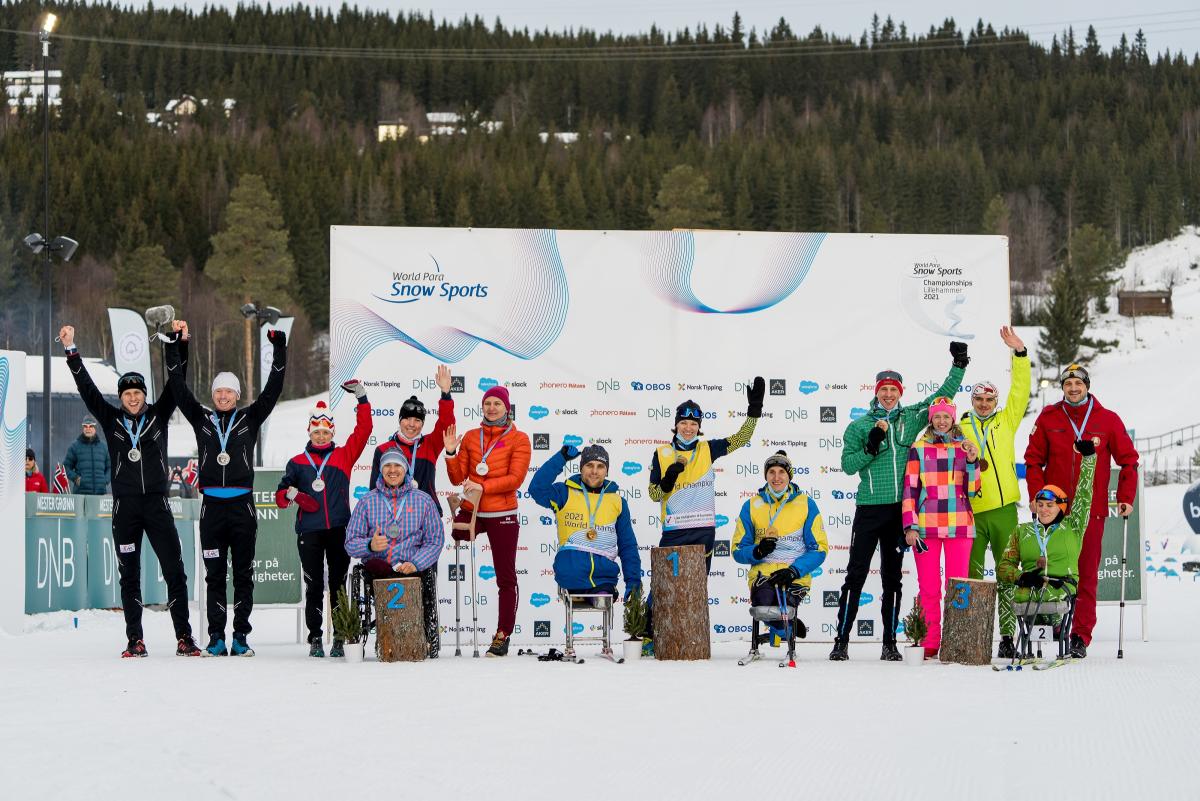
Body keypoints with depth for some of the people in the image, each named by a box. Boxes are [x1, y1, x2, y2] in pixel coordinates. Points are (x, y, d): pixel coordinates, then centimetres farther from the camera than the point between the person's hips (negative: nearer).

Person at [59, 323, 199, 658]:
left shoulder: (159, 415, 7)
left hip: (157, 504, -1)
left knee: (174, 570, -4)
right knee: (129, 575, 3)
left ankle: (184, 638, -2)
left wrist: (179, 342, -8)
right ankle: (135, 640, 6)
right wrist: (71, 350, -3)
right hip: (125, 506, 1)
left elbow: (176, 380, 2)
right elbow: (86, 388, 3)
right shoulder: (111, 420, 7)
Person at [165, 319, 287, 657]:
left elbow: (273, 389, 0)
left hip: (242, 506, -1)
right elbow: (178, 388, 4)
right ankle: (216, 638, 4)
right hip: (212, 506, 1)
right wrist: (175, 346, -2)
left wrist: (279, 347, -8)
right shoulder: (202, 419, 9)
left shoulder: (250, 419, 7)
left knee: (243, 575, 2)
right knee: (214, 575, 3)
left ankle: (241, 638, 5)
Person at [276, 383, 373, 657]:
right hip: (309, 532, 0)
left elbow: (363, 430, 5)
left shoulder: (344, 455, 12)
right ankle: (315, 639, 5)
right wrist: (293, 494, -10)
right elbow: (281, 495, 12)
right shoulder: (297, 462, 12)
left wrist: (362, 398, -1)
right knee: (314, 587, 1)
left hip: (339, 530, 0)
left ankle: (339, 639, 6)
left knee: (338, 585, 2)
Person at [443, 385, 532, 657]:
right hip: (470, 512, 3)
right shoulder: (471, 437, 10)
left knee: (506, 577, 1)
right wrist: (451, 453, -8)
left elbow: (515, 479, -12)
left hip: (502, 516, -3)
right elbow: (458, 478, 8)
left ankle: (503, 636, 5)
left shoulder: (518, 439, -1)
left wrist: (482, 487, -22)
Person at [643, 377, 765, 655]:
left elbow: (740, 439, 3)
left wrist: (754, 408, -5)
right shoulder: (662, 454, 2)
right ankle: (649, 636, 3)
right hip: (673, 531, -2)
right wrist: (669, 479, -19)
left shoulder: (708, 450, 6)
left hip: (704, 530, 2)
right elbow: (654, 494, 1)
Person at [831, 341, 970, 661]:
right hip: (869, 508, -2)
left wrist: (959, 365, 6)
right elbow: (848, 465, -3)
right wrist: (872, 446, -16)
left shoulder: (911, 418, 10)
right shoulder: (860, 426, 4)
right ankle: (841, 640, -3)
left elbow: (944, 394, 15)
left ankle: (890, 643, 11)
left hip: (899, 508, 2)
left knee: (892, 578, 8)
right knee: (856, 575, -4)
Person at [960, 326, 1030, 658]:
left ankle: (1008, 635, 1)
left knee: (1007, 574, 0)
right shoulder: (960, 429, 11)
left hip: (1003, 509, 0)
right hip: (971, 511, 0)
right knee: (971, 575, 3)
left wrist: (1020, 353, -2)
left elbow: (1020, 391, 5)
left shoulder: (1006, 421, 11)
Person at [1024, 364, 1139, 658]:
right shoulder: (1048, 418, 5)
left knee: (1086, 574, -2)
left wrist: (1125, 498, 0)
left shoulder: (1107, 420, 4)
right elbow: (1034, 460, 6)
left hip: (1091, 511, -1)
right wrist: (1037, 497, -4)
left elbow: (1128, 460, 8)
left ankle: (1081, 635, -1)